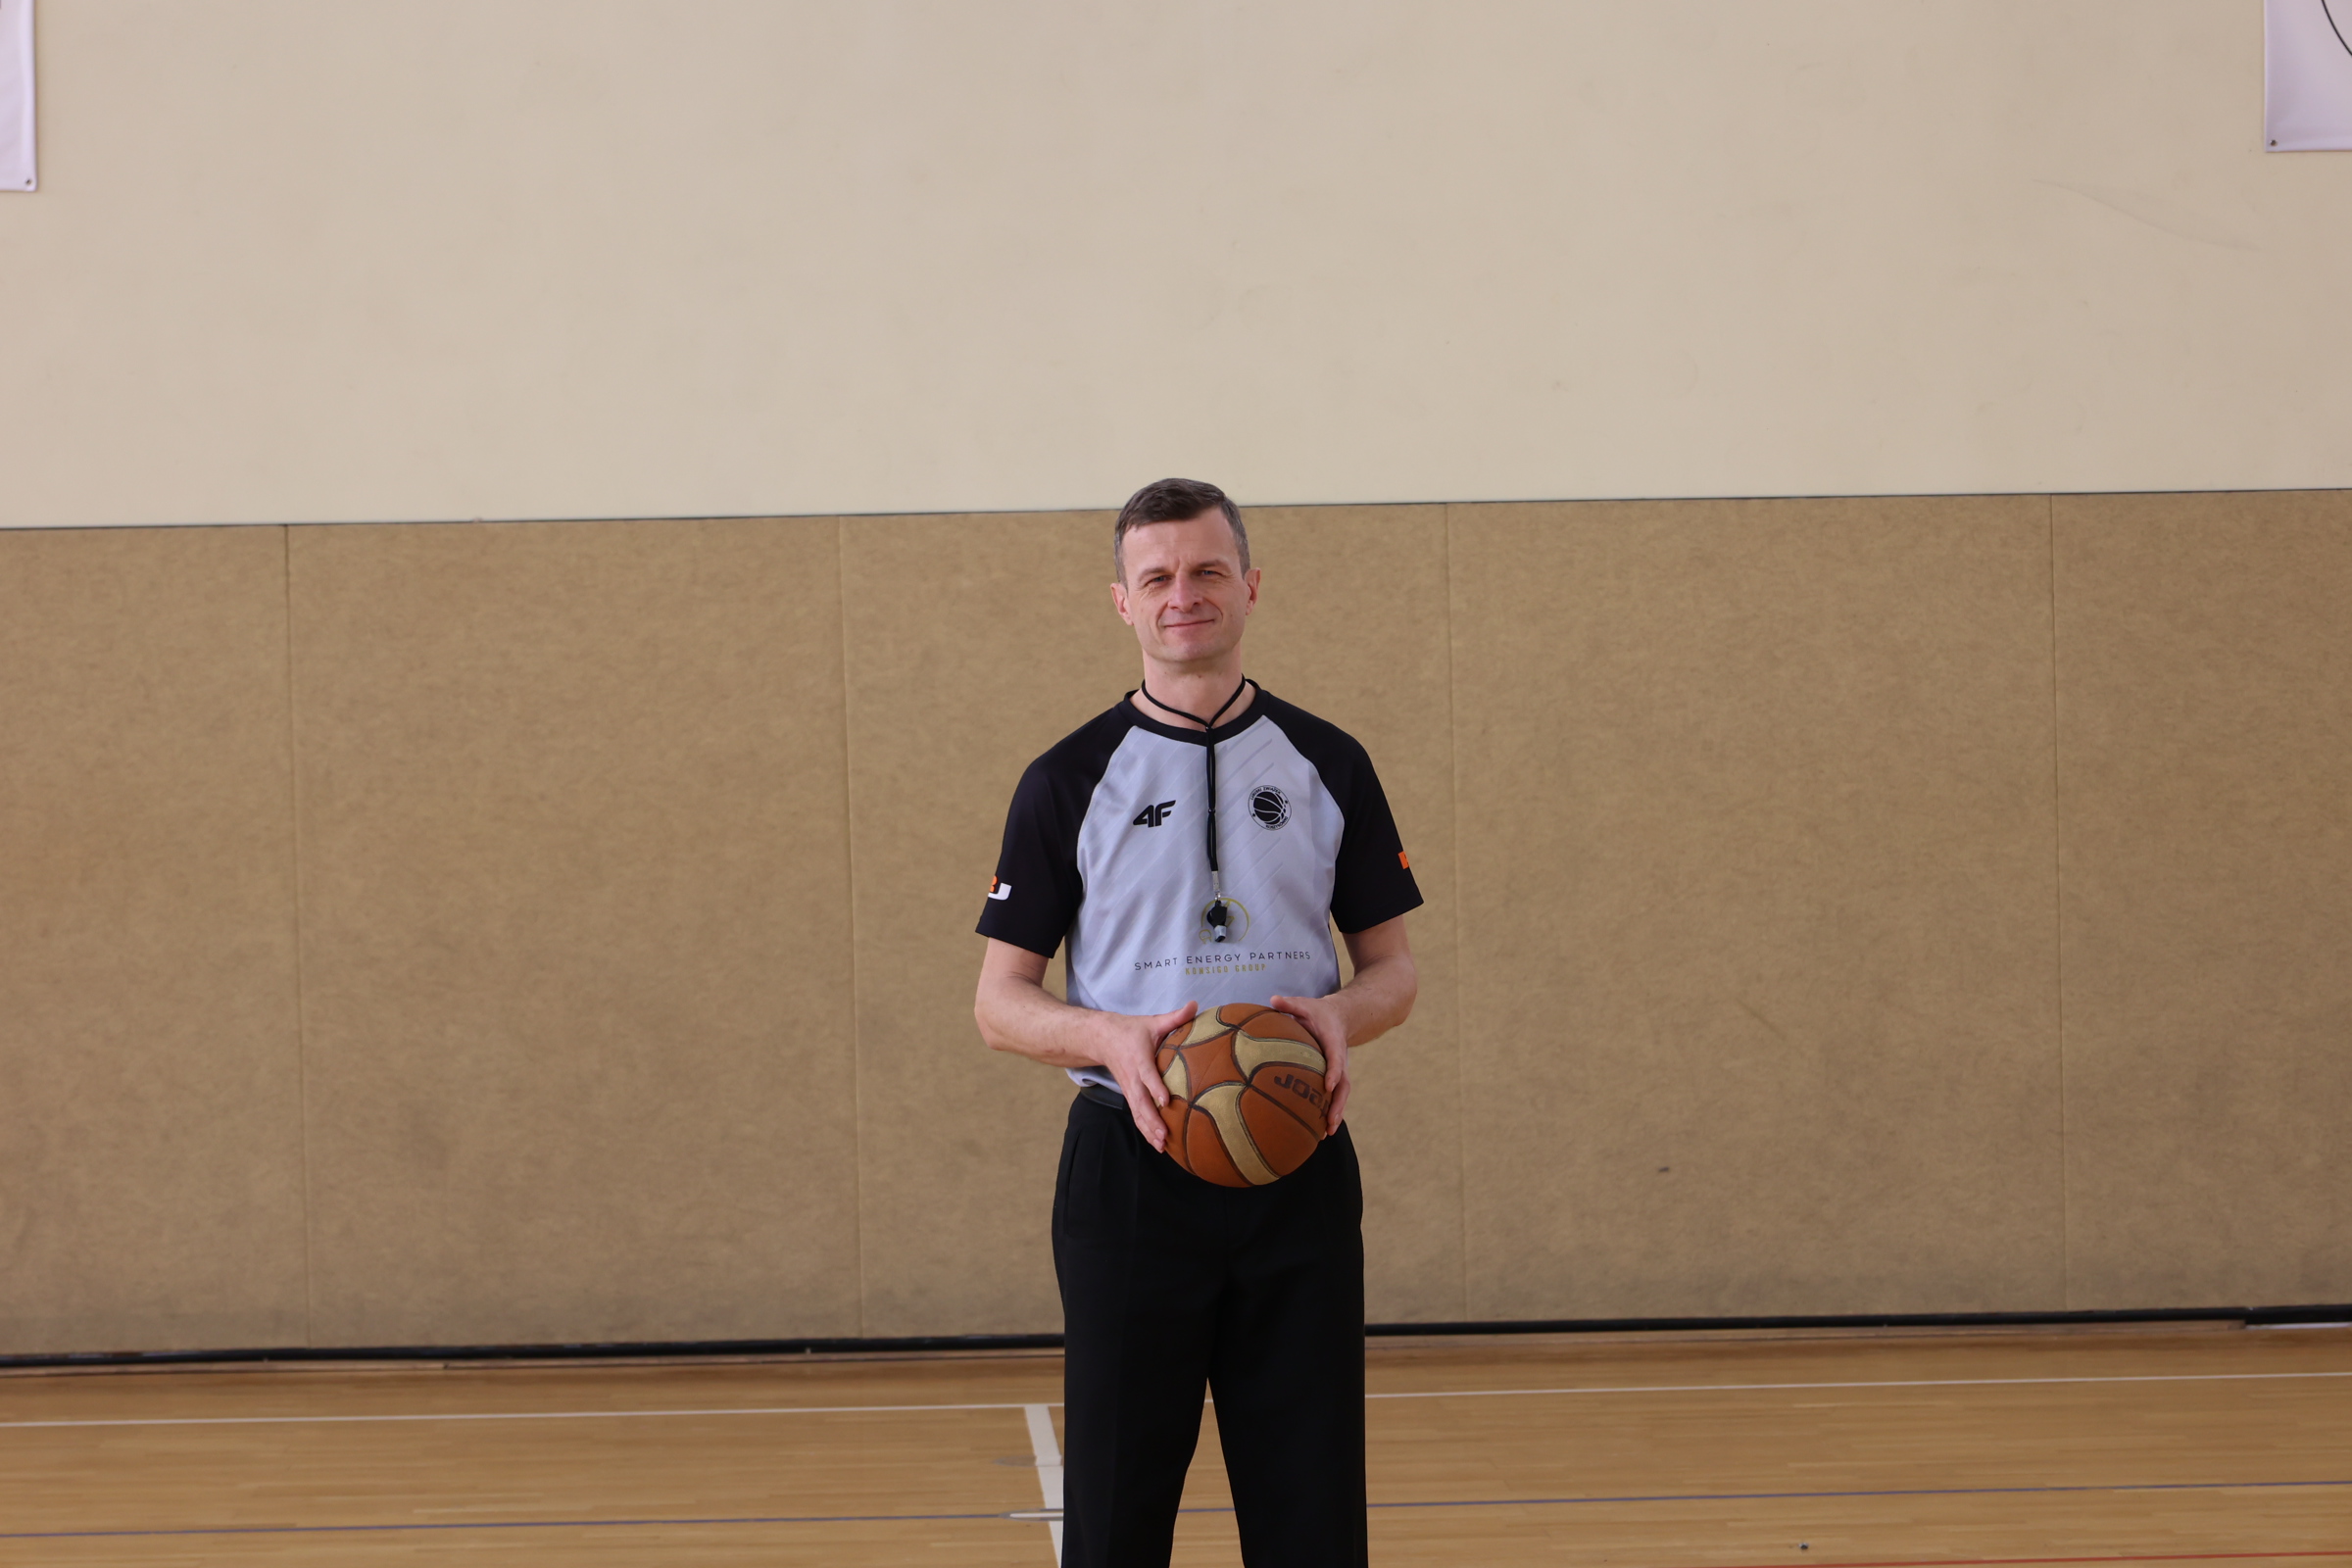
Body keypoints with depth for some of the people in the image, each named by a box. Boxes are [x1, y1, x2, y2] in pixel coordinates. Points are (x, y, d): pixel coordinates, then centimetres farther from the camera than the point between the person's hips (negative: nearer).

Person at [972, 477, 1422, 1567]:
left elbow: (1392, 964, 11)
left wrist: (1345, 1014, -13)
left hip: (1299, 1161, 2)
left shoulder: (1326, 767, 8)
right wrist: (1111, 1039, -19)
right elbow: (1000, 999, 1)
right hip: (1131, 1162, -1)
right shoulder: (1070, 781, 2)